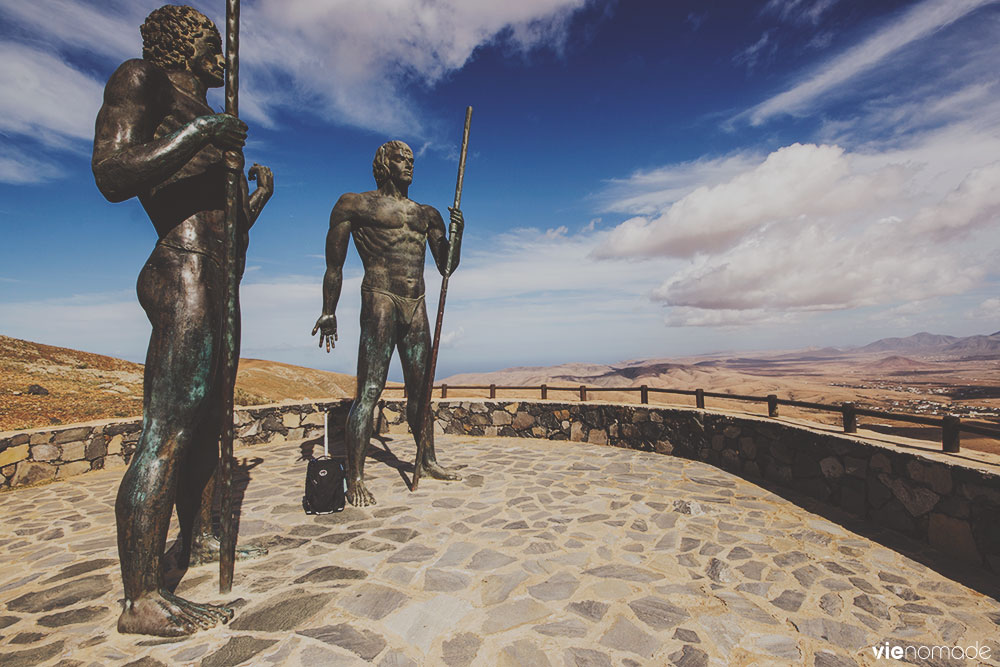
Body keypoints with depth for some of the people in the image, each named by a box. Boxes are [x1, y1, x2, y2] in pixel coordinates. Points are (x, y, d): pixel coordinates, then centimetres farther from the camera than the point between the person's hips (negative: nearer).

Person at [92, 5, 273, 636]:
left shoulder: (204, 122, 28)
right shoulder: (142, 81, 4)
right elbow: (112, 174, -14)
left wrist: (259, 194, 22)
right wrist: (197, 133, -15)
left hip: (216, 285, 10)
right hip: (183, 276, -10)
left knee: (205, 424, 12)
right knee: (168, 431, -12)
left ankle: (198, 545, 25)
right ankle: (142, 599, -5)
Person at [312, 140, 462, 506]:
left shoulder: (427, 214, 20)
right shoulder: (355, 204, 7)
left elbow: (447, 266, 20)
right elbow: (334, 264, 6)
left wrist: (457, 233, 3)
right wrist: (329, 311, 0)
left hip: (417, 306, 6)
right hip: (379, 300, -5)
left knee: (420, 389, 11)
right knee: (369, 390, -9)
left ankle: (427, 460, 24)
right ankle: (355, 479, -2)